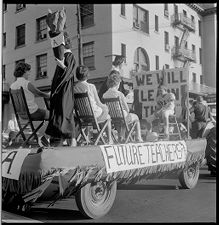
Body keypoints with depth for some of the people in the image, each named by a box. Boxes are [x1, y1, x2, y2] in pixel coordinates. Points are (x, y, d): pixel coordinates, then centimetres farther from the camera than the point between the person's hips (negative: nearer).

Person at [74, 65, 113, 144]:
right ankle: (110, 140, 27)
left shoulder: (73, 87, -7)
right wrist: (105, 106, 12)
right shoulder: (91, 86, -18)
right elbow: (98, 103, -11)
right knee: (108, 116, 26)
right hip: (93, 114, -5)